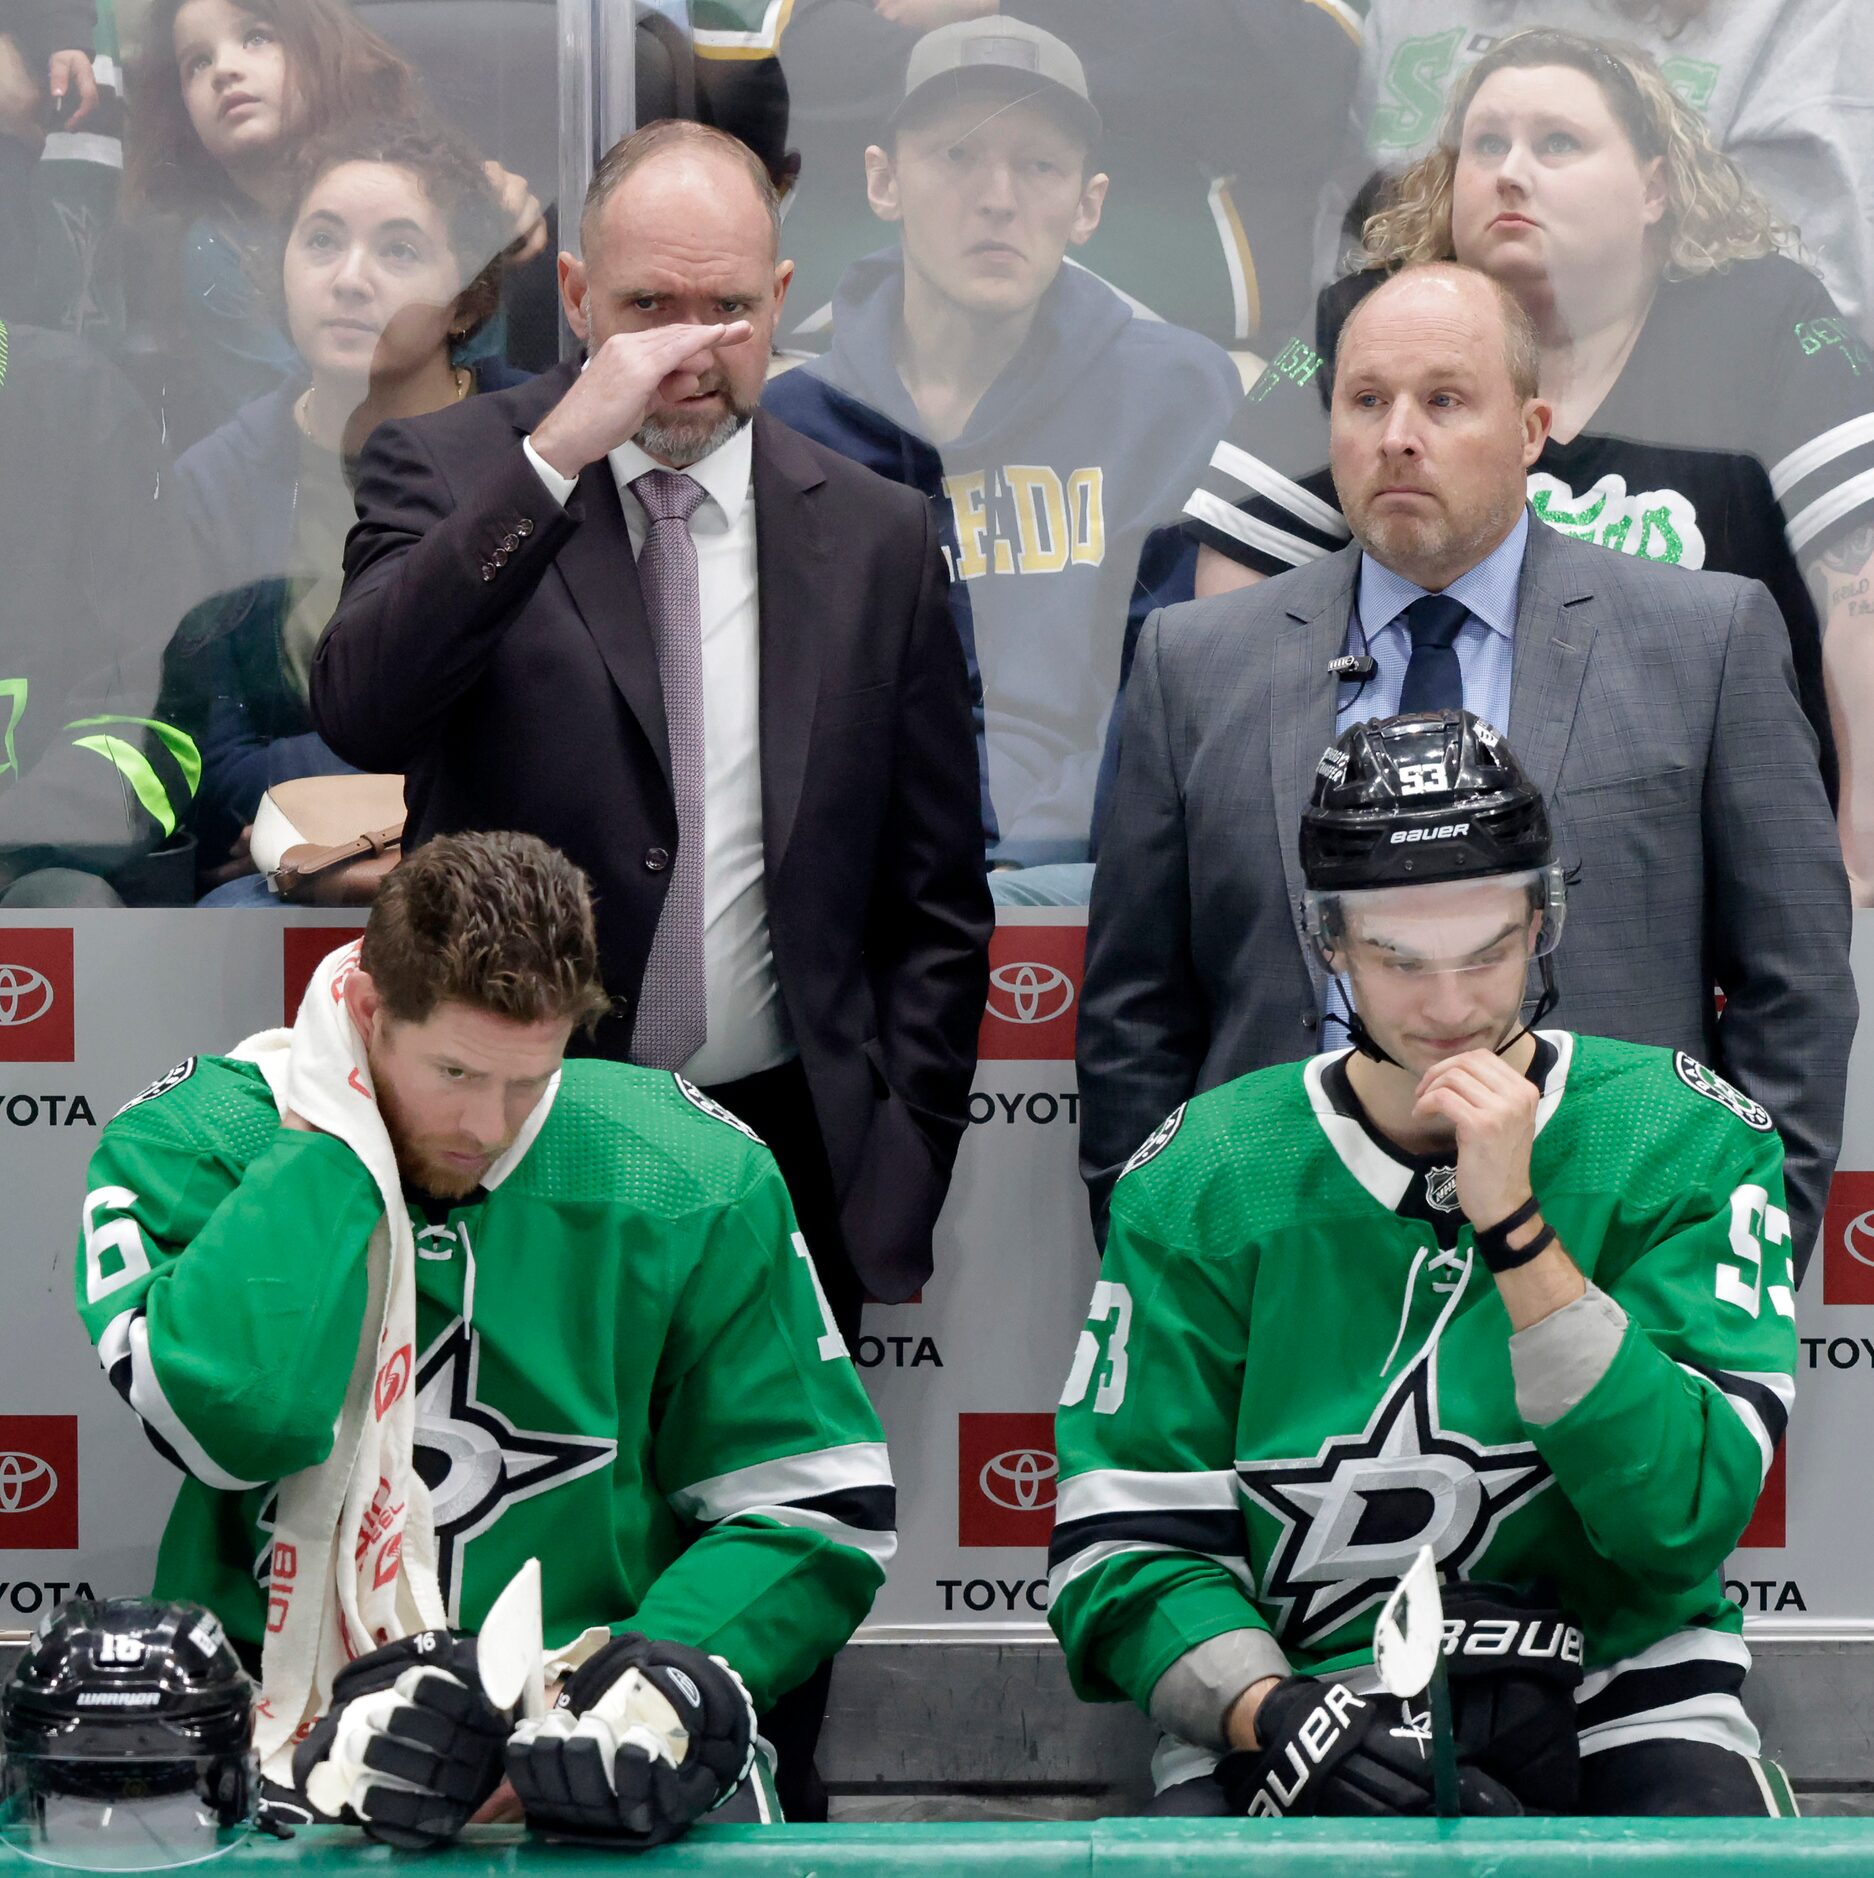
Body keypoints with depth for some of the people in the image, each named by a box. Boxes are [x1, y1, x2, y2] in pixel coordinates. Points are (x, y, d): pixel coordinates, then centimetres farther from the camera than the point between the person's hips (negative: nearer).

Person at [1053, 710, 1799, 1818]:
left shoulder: (1689, 1143, -1)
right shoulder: (1210, 1177, 2)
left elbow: (1685, 1519, -12)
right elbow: (1122, 1547, 1)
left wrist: (1516, 1229, -18)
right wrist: (1272, 1713, -18)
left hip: (1613, 1701, 0)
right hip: (1293, 1691, 1)